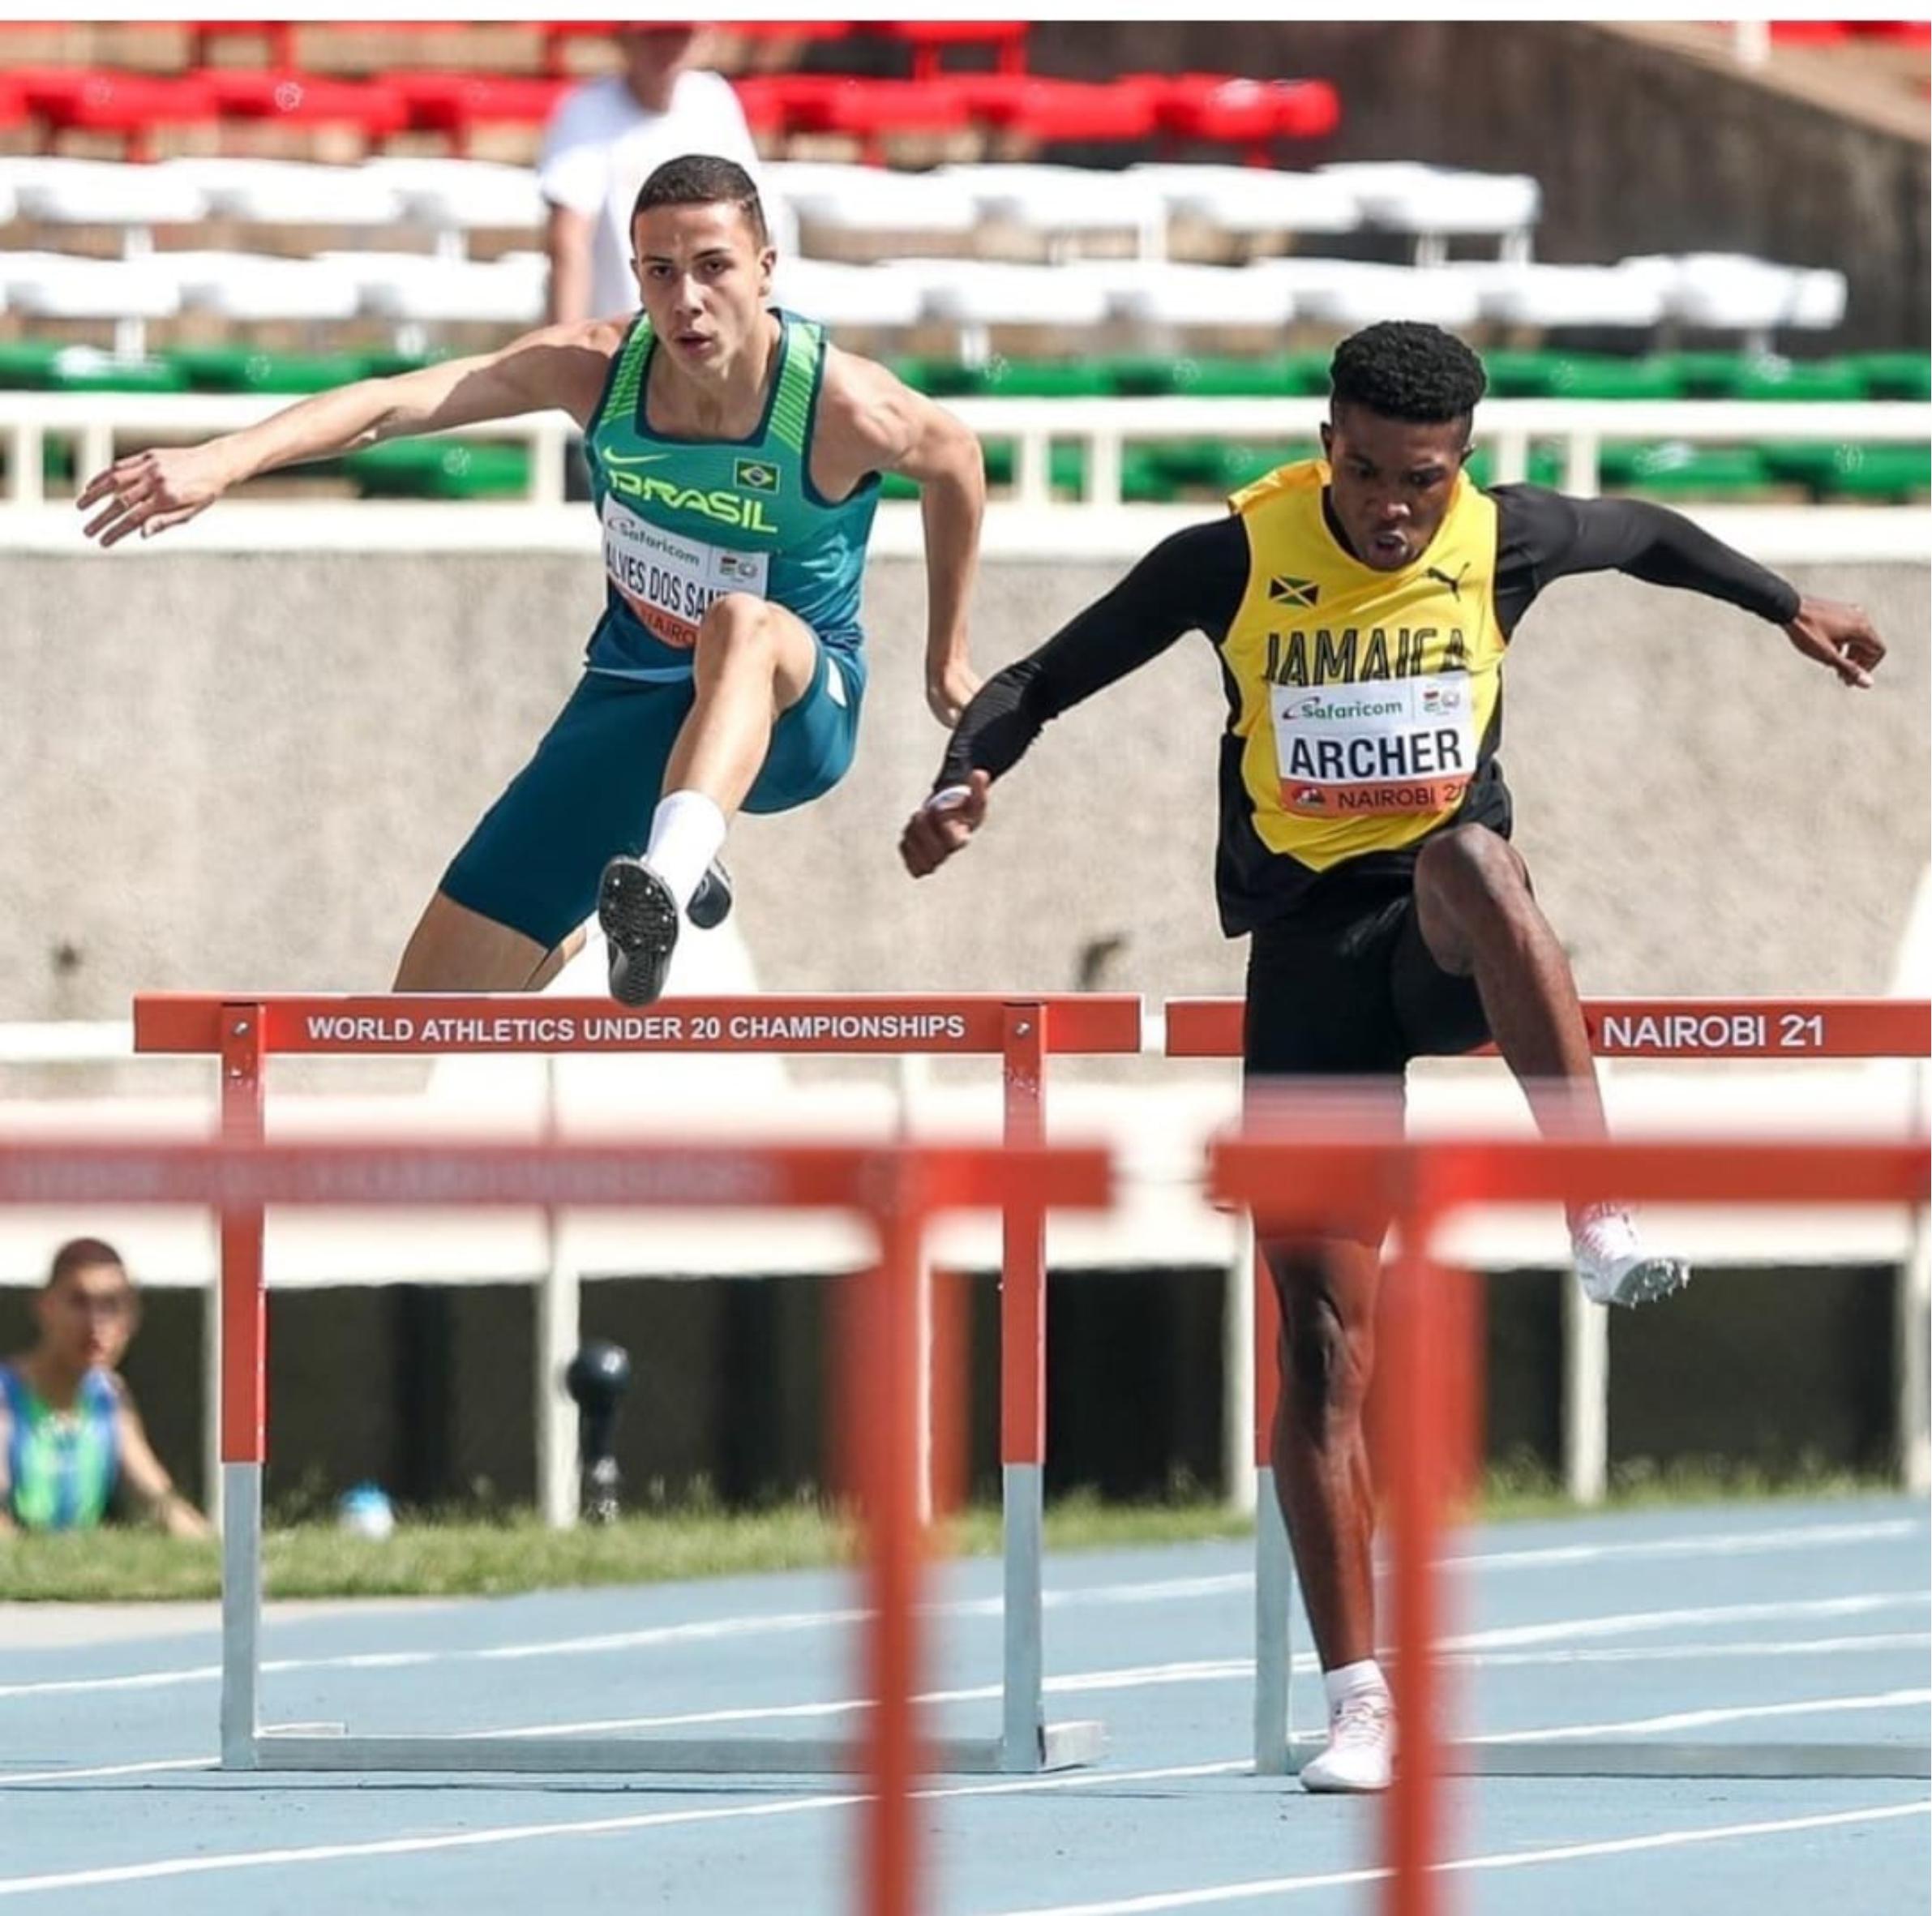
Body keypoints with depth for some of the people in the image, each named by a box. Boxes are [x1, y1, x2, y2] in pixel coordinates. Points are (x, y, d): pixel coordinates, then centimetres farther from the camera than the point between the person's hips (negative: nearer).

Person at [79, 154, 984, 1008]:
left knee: (743, 626, -43)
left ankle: (675, 875, -67)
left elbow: (955, 458, 2)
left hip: (795, 706, -4)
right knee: (427, 1016, 2)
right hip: (632, 704, 4)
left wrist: (945, 658, 14)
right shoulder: (595, 368, -17)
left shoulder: (844, 408, -22)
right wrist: (228, 458, -46)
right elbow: (396, 400, -30)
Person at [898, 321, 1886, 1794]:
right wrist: (969, 778, -22)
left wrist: (1787, 607, 32)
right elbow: (1050, 678, -3)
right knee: (1325, 1345, -5)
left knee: (1469, 852, -40)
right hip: (1310, 941, 0)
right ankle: (1359, 1699, 0)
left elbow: (1648, 536, 20)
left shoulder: (1507, 541, -2)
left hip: (1449, 941, 0)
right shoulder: (1237, 558, -7)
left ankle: (1605, 1228, -44)